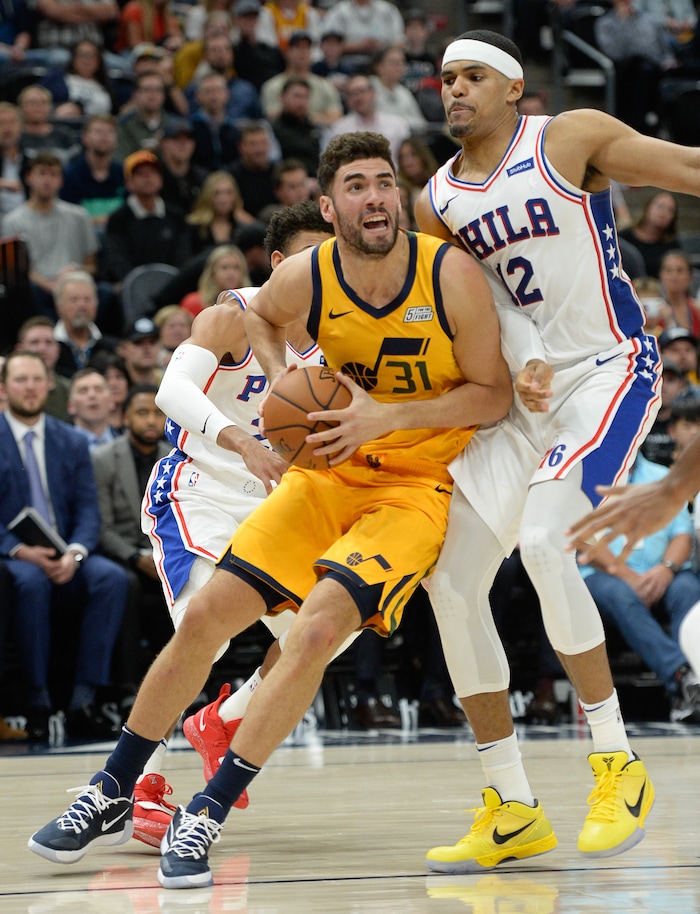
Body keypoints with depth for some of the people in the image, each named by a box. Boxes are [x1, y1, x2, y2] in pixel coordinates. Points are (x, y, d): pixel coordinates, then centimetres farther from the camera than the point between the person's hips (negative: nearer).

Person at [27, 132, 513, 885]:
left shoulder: (451, 275, -19)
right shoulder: (304, 278, -10)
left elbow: (494, 394, -12)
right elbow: (260, 315, 15)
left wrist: (389, 415, -24)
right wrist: (281, 379, -5)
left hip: (420, 482, -4)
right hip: (332, 468, 4)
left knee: (315, 632, -23)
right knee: (205, 615, -3)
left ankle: (206, 817, -12)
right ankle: (112, 796, 14)